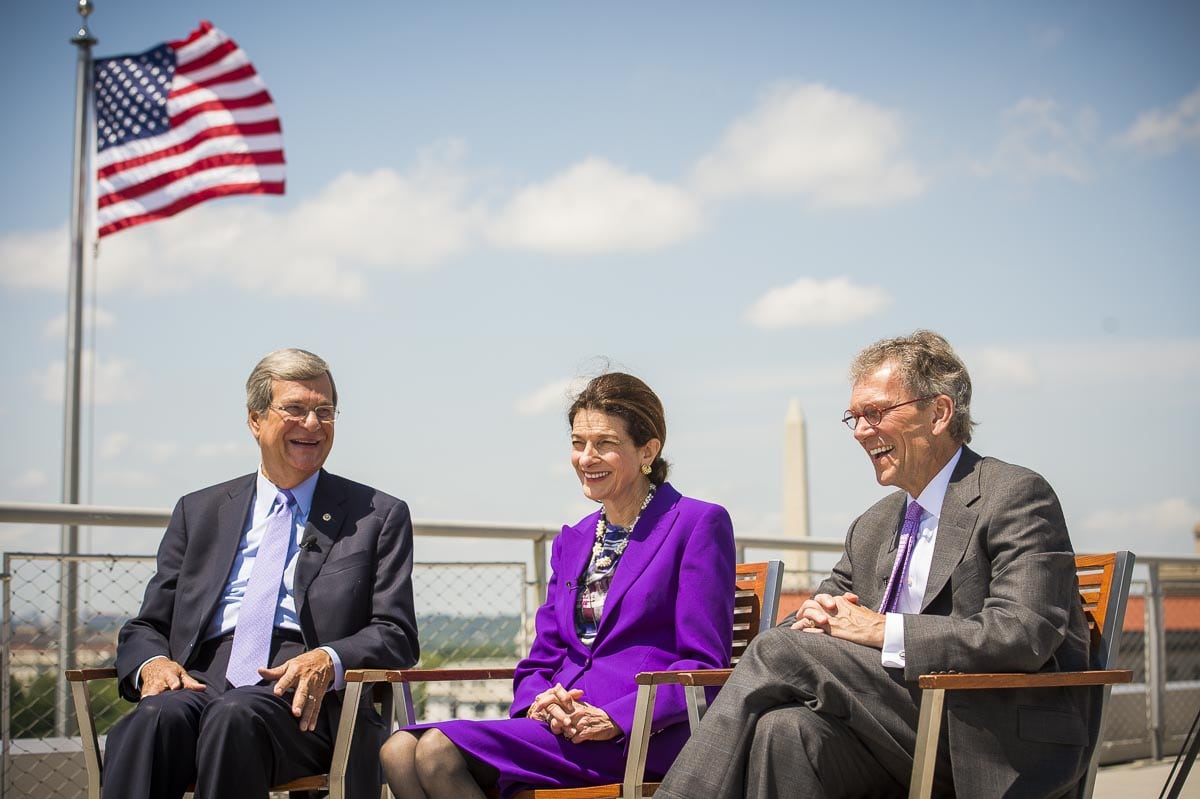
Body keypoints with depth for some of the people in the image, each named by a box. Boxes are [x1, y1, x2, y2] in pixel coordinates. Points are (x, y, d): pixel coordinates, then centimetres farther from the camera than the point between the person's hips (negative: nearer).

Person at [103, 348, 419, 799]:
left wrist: (329, 660, -15)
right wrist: (152, 663, -6)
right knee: (156, 717, -34)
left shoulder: (380, 517, 15)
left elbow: (395, 637, 7)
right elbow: (145, 629, 20)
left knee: (235, 717, -36)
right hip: (204, 681, 2)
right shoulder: (198, 513, 22)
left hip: (301, 698, -2)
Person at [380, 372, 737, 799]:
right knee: (399, 751, -20)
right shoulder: (571, 542, 23)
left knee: (440, 751, -25)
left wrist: (616, 719, -18)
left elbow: (704, 665, -5)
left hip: (645, 734, -7)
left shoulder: (700, 524, 2)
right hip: (562, 725, 7)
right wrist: (539, 700, -5)